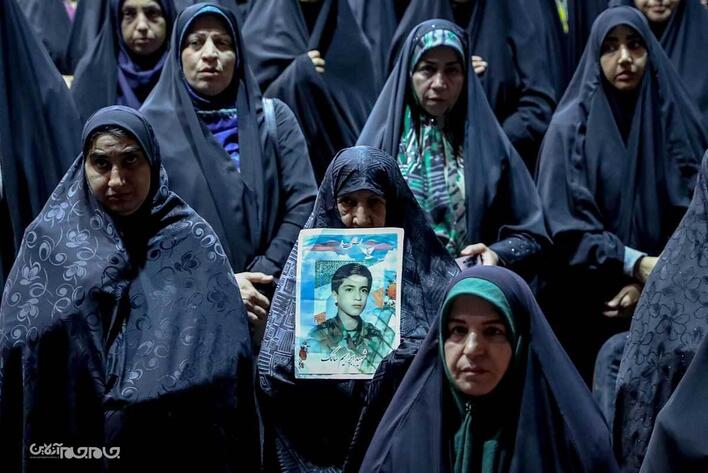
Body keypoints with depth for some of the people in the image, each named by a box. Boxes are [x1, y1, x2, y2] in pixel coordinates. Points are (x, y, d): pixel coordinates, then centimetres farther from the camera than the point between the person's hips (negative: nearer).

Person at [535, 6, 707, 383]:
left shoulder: (675, 121, 4)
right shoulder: (571, 126, -3)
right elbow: (563, 222, -9)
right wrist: (634, 264, -18)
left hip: (663, 305, 2)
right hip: (588, 304, -2)